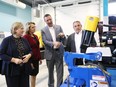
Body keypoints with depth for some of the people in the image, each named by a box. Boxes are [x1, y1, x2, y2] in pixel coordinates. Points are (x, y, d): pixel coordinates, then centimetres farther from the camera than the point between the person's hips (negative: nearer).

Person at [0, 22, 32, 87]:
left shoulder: (24, 40, 9)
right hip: (12, 70, -4)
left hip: (24, 69, 5)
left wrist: (29, 55, -8)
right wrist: (13, 60, -21)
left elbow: (30, 50, 15)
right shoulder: (7, 40, -6)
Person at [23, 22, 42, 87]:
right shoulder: (26, 37, -13)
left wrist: (40, 58, 14)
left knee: (35, 74, 14)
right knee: (33, 75, 4)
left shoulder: (36, 36, 11)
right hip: (31, 59, -7)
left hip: (36, 59, 7)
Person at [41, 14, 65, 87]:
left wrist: (63, 36, -19)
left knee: (60, 71, 2)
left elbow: (63, 40, 4)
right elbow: (45, 41, -11)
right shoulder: (43, 30, 0)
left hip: (59, 52, 1)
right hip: (50, 53, 0)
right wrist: (53, 43, -28)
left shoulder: (59, 27, 5)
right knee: (50, 71, 14)